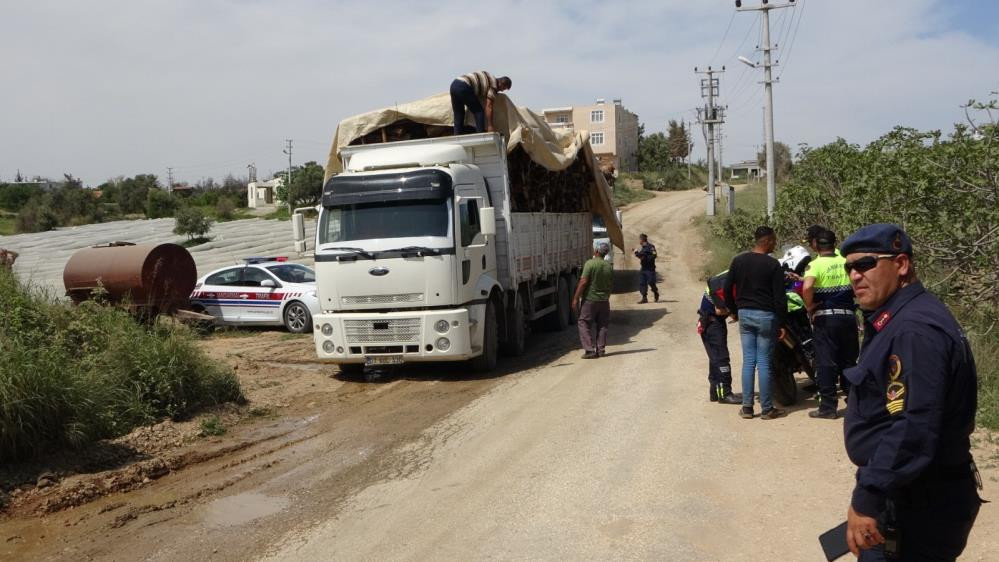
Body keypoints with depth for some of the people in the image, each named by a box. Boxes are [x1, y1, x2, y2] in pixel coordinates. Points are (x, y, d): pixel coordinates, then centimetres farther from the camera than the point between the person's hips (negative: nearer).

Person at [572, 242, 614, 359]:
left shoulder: (590, 263, -14)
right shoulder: (609, 266, 3)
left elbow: (583, 282, -17)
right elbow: (611, 284, 11)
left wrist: (576, 298, -12)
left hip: (590, 299, -5)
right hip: (604, 300, 5)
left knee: (584, 324, 2)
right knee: (602, 325, 13)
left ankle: (589, 350, -5)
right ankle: (600, 349, 14)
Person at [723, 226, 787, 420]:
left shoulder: (738, 260, 4)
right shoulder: (773, 265, -10)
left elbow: (727, 290, 8)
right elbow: (779, 298, -10)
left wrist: (734, 311, 20)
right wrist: (781, 324, -4)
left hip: (744, 314, 4)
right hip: (765, 316, -4)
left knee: (748, 361, 8)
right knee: (764, 363, 1)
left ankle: (747, 407, 9)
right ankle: (767, 409, 8)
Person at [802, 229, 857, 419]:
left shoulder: (815, 264, -9)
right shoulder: (846, 261, 6)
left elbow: (807, 287, -26)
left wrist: (809, 306, -12)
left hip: (825, 318, -4)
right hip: (848, 316, 4)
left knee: (826, 363, -1)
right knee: (849, 361, 14)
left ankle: (828, 407, 0)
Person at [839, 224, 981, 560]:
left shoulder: (916, 329, -23)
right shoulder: (896, 320, 11)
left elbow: (914, 430, -31)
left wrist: (867, 500, -28)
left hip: (916, 508, -10)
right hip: (906, 495, 10)